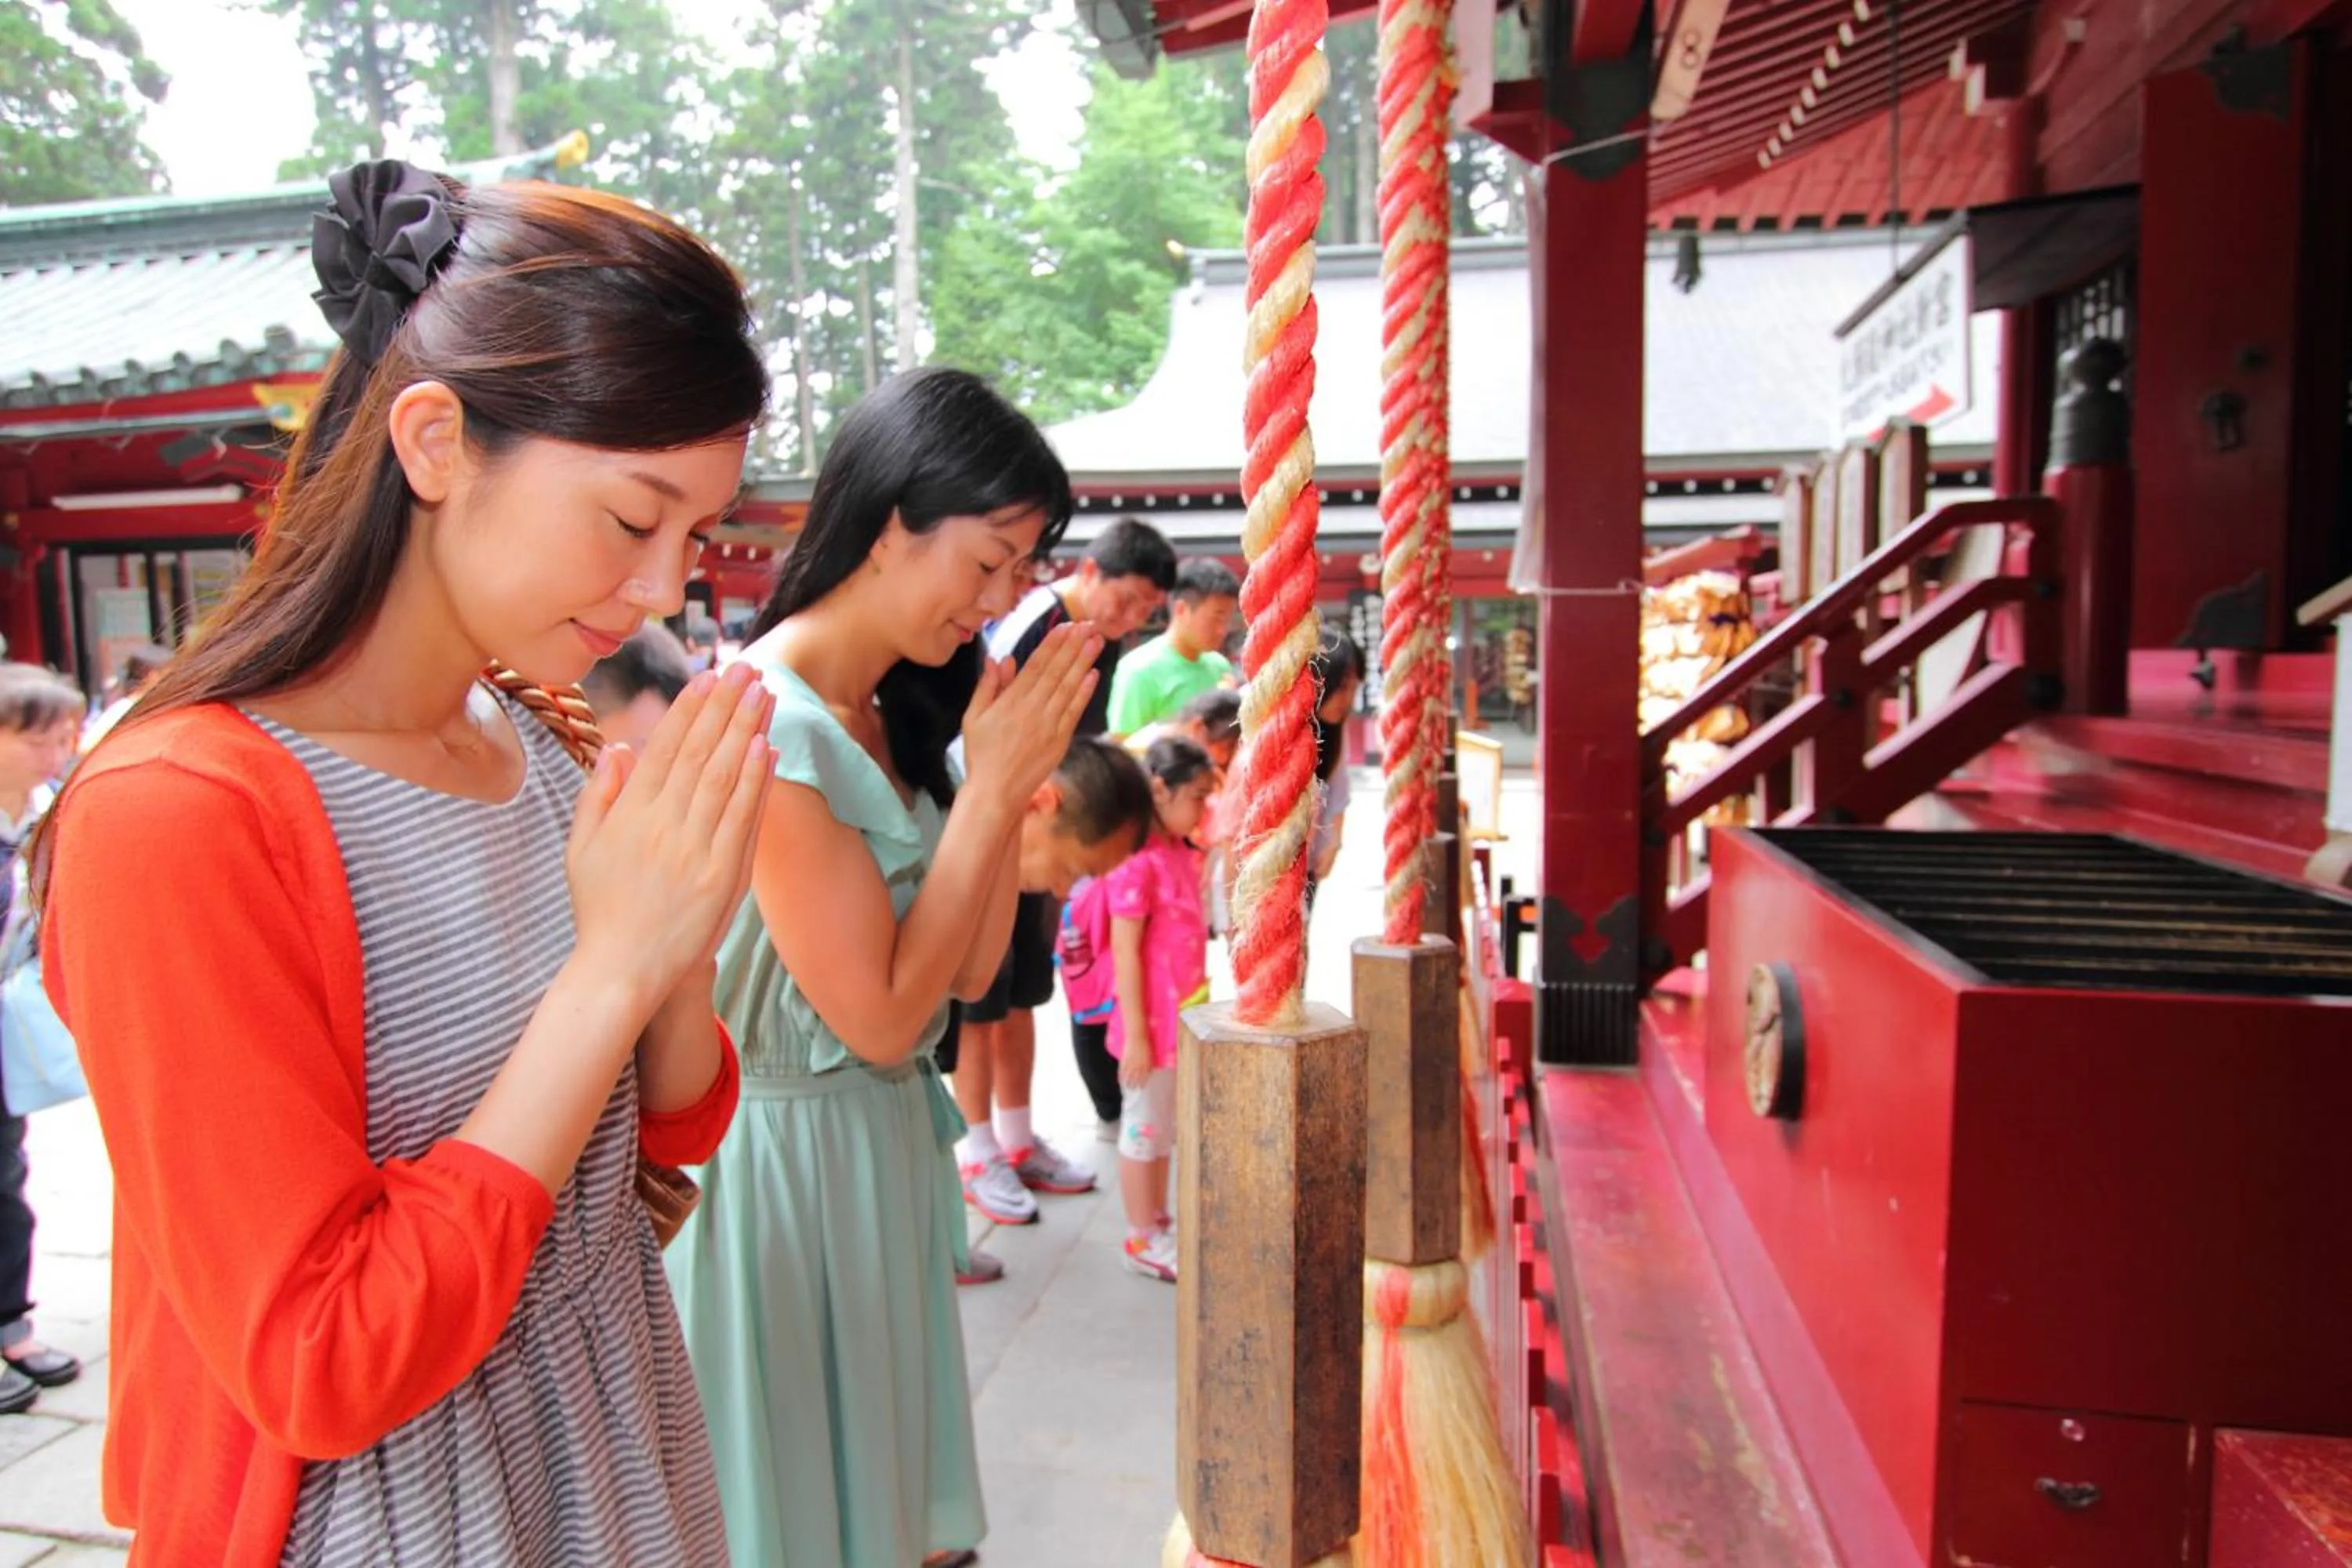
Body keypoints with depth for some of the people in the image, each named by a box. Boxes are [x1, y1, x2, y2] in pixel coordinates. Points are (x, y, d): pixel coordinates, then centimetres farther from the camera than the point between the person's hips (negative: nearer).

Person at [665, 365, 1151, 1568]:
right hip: (787, 1157, -8)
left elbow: (968, 973, 2)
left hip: (891, 1144, 8)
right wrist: (991, 786, -21)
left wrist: (1015, 777, -8)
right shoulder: (770, 726, -23)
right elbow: (879, 1016, -21)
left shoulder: (902, 715, 2)